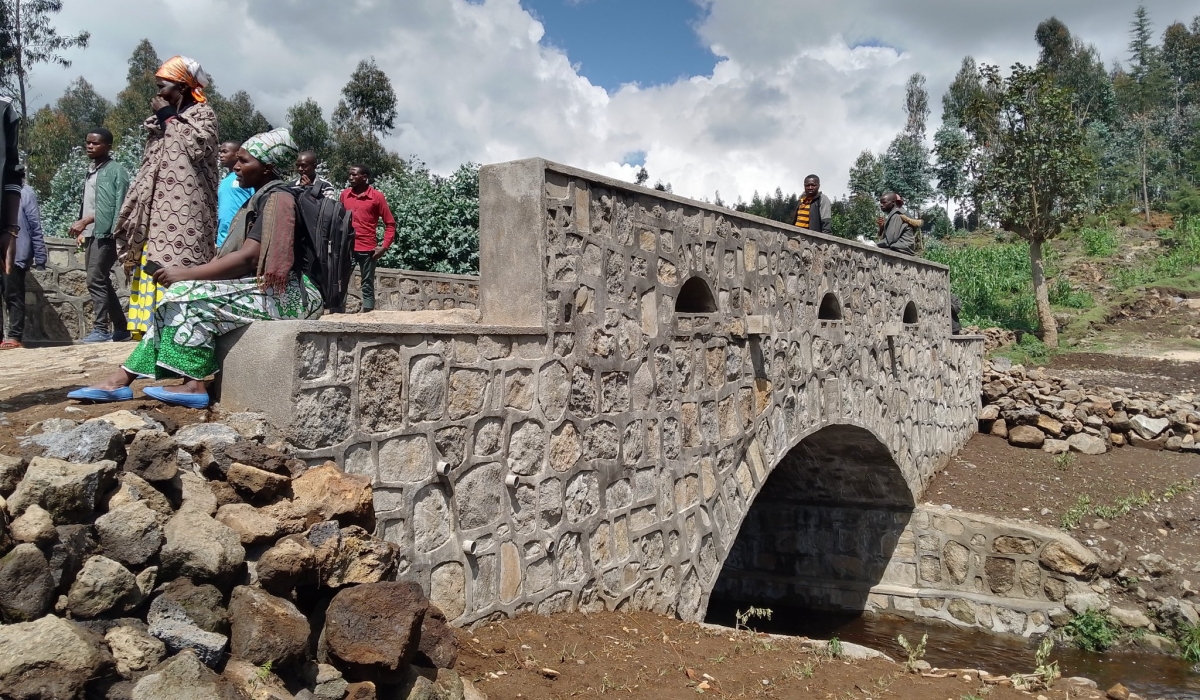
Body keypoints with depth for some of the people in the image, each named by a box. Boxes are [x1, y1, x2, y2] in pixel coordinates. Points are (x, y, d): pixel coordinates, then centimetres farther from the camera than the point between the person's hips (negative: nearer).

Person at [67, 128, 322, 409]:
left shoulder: (276, 199, -11)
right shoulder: (260, 198, 20)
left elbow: (247, 258, -21)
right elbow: (234, 254, 14)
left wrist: (186, 274, -18)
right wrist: (188, 271, 0)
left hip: (276, 292, -9)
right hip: (257, 285, 9)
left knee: (193, 296, -22)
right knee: (178, 298, -1)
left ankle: (194, 385, -18)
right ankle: (121, 378, -6)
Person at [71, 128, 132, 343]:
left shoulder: (116, 170, -7)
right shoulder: (91, 170, 18)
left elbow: (119, 206, -15)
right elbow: (87, 204, 20)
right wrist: (82, 228, 12)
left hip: (104, 233, -9)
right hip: (91, 234, 9)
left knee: (96, 280, -12)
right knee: (102, 282, 9)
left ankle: (100, 329, -10)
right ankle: (120, 328, 15)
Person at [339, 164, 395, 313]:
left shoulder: (377, 196, -2)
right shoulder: (344, 194, 9)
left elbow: (390, 224, -1)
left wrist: (384, 246, -10)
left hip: (367, 249, -3)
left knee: (367, 286, 3)